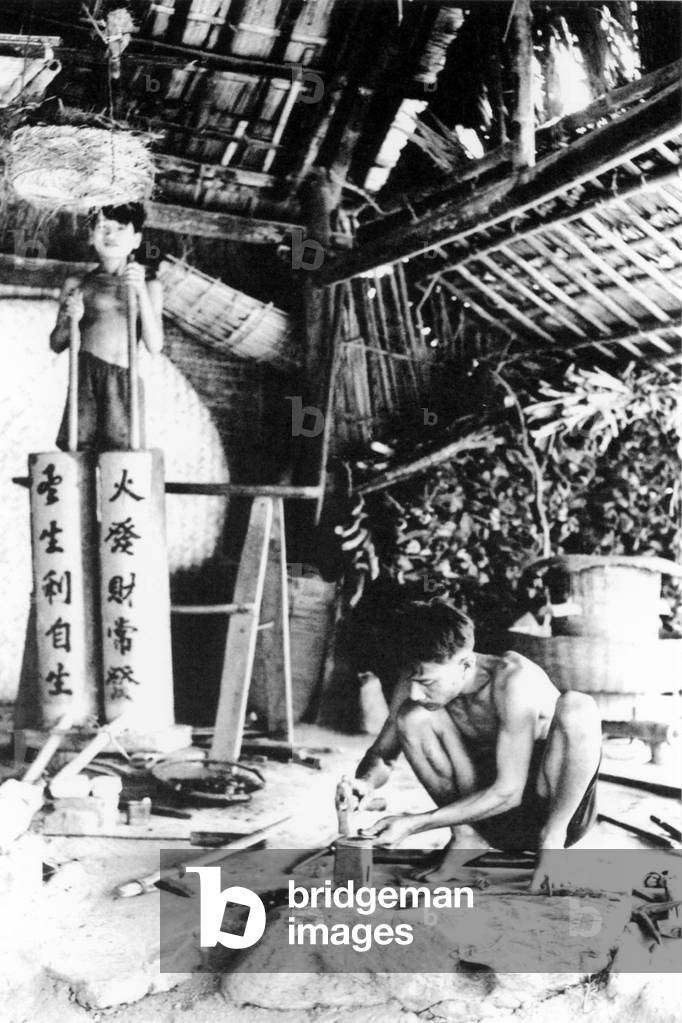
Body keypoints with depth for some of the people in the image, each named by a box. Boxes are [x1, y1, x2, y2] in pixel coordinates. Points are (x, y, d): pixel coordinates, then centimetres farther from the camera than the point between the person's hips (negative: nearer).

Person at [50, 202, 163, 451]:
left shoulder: (148, 287, 16)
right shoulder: (77, 285, 16)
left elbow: (154, 345, 4)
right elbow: (56, 345, 17)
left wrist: (142, 292, -6)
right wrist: (70, 320, -5)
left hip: (126, 382, 0)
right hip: (87, 375, 0)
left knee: (121, 451, -13)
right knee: (78, 451, -11)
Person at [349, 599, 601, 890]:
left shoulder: (514, 678, -29)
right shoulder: (417, 682, -12)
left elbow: (508, 792, -30)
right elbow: (382, 754, 0)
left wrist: (415, 823, -31)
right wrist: (366, 782, -25)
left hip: (559, 809, -4)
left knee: (577, 706, -34)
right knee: (413, 717, -17)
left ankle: (552, 839, -16)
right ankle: (461, 835, -2)